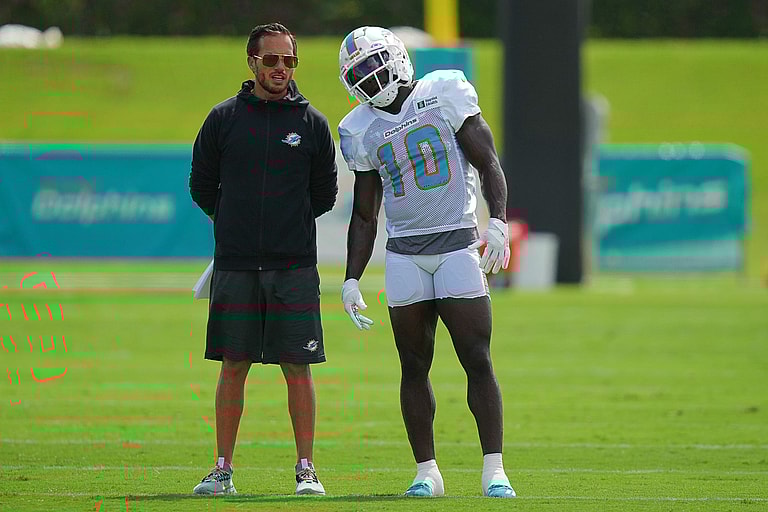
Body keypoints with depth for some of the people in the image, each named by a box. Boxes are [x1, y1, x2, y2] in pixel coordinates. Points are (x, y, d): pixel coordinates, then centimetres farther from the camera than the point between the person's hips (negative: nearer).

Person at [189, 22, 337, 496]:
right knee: (233, 367, 3)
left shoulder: (312, 123, 4)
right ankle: (223, 470, 8)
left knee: (298, 368, -1)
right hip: (235, 263, 0)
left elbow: (325, 193, 12)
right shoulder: (224, 118, 4)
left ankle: (306, 469, 4)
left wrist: (288, 224, 12)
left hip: (295, 265, 0)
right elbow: (202, 186, 12)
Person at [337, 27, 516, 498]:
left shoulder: (445, 94, -3)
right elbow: (365, 216, 14)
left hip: (457, 244, -3)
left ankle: (495, 471, -6)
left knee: (478, 359, -7)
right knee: (414, 366, 3)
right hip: (405, 254, 3)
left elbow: (488, 163, -5)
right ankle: (427, 472, 9)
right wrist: (352, 281, 7)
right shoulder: (362, 130, 8)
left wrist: (498, 222, -19)